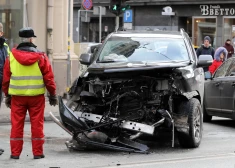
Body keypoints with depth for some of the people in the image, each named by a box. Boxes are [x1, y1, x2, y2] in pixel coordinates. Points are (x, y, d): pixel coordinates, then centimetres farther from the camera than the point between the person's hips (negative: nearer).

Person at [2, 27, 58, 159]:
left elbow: (6, 78, 6)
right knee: (37, 124, 6)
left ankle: (15, 152, 8)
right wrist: (52, 94, 8)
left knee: (17, 124, 7)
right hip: (36, 96, -1)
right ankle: (38, 152, 7)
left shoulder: (11, 56, 0)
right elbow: (49, 78, -2)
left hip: (17, 96, 1)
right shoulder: (40, 56, -4)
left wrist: (7, 95, 16)